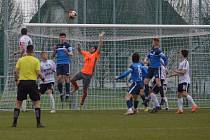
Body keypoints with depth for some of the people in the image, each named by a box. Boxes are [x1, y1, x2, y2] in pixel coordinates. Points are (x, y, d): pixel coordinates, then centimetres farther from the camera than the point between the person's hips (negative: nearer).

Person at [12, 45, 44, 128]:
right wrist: (42, 78, 12)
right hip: (32, 82, -2)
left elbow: (16, 71, -2)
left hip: (22, 82, 2)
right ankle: (38, 123, -4)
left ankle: (14, 122, 7)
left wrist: (17, 79, 12)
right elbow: (38, 73, -7)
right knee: (37, 102, 4)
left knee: (18, 103, 10)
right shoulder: (36, 61, -3)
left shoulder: (20, 60, 3)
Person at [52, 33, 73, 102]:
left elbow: (71, 54, -4)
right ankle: (61, 93, 8)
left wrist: (67, 52, -25)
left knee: (66, 77, -9)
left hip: (66, 63, -4)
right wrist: (54, 50, -4)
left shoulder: (67, 45, 2)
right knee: (59, 78, -3)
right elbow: (53, 55, 16)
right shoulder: (57, 46, 14)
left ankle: (67, 93, -7)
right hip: (59, 63, 4)